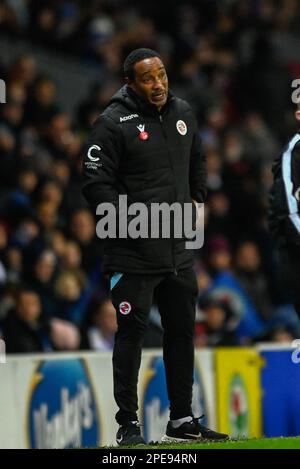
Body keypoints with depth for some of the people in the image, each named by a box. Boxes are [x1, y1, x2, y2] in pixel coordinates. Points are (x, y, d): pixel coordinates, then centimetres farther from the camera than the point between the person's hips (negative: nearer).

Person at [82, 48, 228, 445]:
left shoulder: (182, 113, 10)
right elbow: (96, 182, -13)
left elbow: (197, 161, 27)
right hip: (133, 254, -7)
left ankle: (182, 420, 23)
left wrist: (196, 200, 15)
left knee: (182, 330, 12)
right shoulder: (113, 123, -11)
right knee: (132, 333, -4)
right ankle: (128, 425, 1)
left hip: (179, 250, 7)